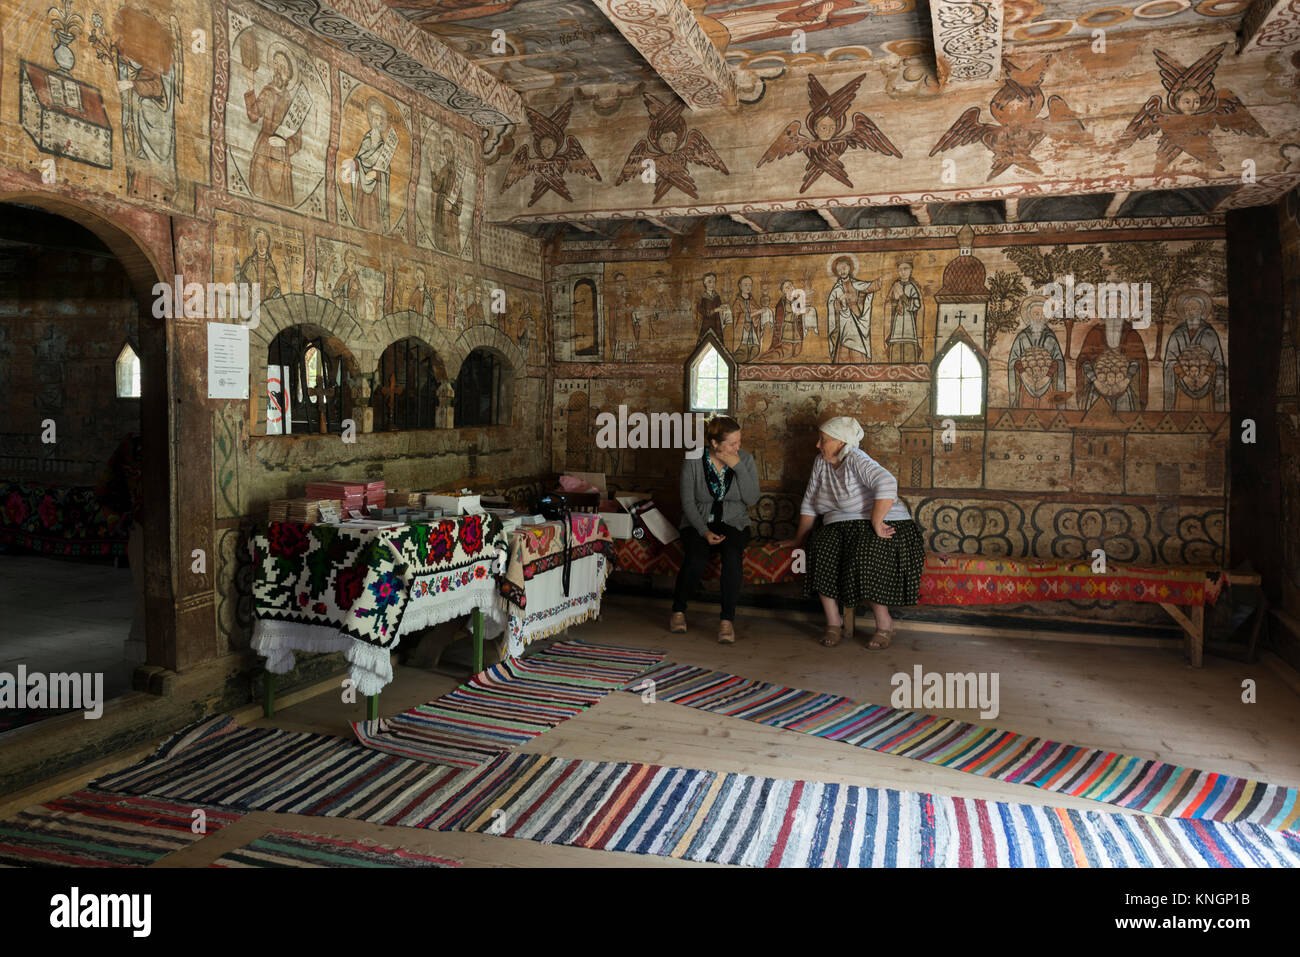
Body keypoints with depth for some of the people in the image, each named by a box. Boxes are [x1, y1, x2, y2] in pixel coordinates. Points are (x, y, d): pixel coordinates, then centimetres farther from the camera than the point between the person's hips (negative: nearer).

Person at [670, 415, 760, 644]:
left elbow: (752, 499, -11)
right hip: (698, 522, -1)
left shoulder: (745, 459, -3)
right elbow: (688, 501, -6)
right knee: (696, 558, -31)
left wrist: (738, 467, -20)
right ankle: (678, 611, -5)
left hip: (733, 522, 1)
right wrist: (704, 532, -18)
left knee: (732, 554, -33)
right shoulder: (693, 461, -8)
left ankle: (727, 620, -27)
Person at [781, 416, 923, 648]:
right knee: (821, 549, -24)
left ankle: (884, 624, -14)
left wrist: (876, 523, -31)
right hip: (840, 528, 6)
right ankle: (833, 622, -13)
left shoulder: (857, 461, -16)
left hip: (883, 525, -6)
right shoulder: (821, 463, 8)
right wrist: (799, 539, 16)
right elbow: (809, 502, 15)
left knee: (865, 556, -35)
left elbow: (887, 485, -34)